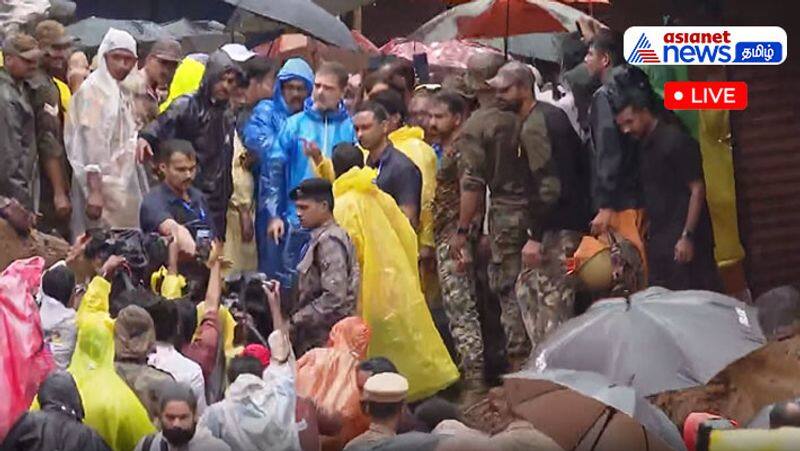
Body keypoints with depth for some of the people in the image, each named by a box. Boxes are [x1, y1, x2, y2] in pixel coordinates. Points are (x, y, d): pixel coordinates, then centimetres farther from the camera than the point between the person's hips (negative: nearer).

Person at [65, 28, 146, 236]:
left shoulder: (123, 93, 15)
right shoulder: (93, 90, -12)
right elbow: (91, 144, -17)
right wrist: (94, 191, -22)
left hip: (125, 184, 9)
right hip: (103, 186, -9)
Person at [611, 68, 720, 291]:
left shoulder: (676, 141, -11)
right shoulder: (643, 144, 13)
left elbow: (697, 189, -13)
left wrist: (688, 236, -17)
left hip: (682, 239, -8)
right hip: (658, 239, 8)